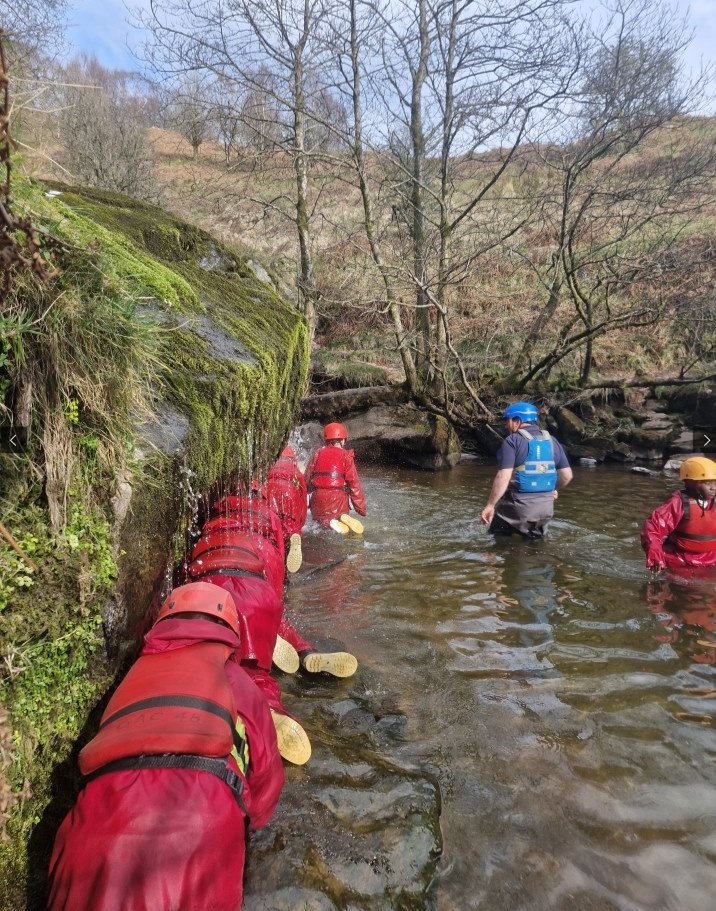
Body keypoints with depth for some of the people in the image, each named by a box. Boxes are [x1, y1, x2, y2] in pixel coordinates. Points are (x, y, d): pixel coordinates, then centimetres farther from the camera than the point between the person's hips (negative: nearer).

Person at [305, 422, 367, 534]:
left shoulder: (317, 454, 12)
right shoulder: (346, 456, 1)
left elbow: (307, 480, 14)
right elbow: (354, 483, -4)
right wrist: (361, 508, 0)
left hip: (318, 497, 2)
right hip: (337, 497, -2)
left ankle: (328, 522, -18)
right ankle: (343, 517, -24)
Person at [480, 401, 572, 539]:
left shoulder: (512, 441, -10)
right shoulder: (552, 441, 8)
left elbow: (503, 477, -20)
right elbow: (567, 475, 9)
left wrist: (490, 505, -17)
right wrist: (554, 489, 27)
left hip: (518, 504, -6)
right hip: (546, 506, 6)